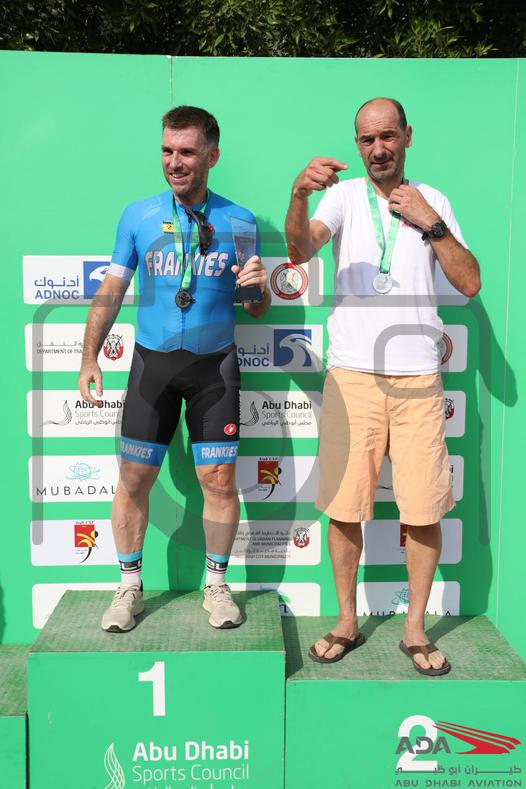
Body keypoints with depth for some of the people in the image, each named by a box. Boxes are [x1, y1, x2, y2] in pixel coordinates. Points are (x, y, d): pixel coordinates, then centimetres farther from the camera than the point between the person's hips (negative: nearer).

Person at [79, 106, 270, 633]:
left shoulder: (238, 221, 2)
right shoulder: (138, 215, 3)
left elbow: (255, 310, 6)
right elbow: (111, 291, 7)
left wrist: (258, 286, -17)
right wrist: (89, 359, 0)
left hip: (215, 363, 0)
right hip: (152, 361, 1)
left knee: (219, 479, -1)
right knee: (133, 479, 1)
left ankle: (216, 585, 19)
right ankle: (129, 588, 19)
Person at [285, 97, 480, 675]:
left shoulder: (432, 201, 10)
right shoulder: (345, 194, 6)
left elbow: (470, 284, 3)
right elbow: (300, 250, -14)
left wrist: (431, 224, -7)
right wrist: (299, 195, -32)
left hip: (418, 378, 1)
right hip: (351, 375, -1)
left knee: (424, 512, 3)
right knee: (344, 507, 4)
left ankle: (415, 629, 21)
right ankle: (347, 623, 23)